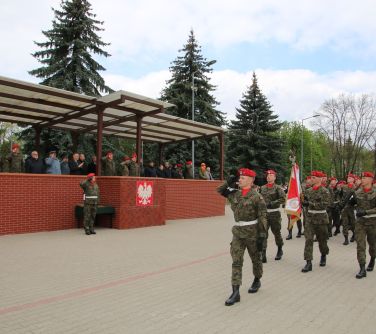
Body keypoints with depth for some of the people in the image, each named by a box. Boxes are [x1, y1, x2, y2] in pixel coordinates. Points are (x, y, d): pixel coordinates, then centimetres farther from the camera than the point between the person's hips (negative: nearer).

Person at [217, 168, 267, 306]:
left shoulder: (257, 197, -11)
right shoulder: (234, 193, 4)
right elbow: (220, 190, 18)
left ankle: (257, 281, 41)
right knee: (236, 262, -3)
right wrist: (229, 183, 1)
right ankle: (235, 292, -2)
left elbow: (262, 218, -12)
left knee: (255, 259, 17)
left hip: (252, 232, -4)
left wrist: (261, 237, -16)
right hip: (237, 232, 4)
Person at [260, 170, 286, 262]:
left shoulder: (278, 188, -4)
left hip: (274, 213, -3)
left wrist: (271, 203, -20)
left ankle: (280, 251, 34)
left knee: (277, 233, 12)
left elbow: (283, 199, -15)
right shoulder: (262, 188, 8)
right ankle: (263, 254, -5)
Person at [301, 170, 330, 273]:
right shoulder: (308, 190, 7)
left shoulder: (325, 191, -8)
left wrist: (311, 204, -25)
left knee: (322, 239, 13)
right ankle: (308, 263, -5)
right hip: (309, 218, 3)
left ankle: (323, 256, 40)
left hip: (321, 218, -3)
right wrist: (303, 201, -7)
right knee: (308, 240, -6)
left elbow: (325, 204, -19)